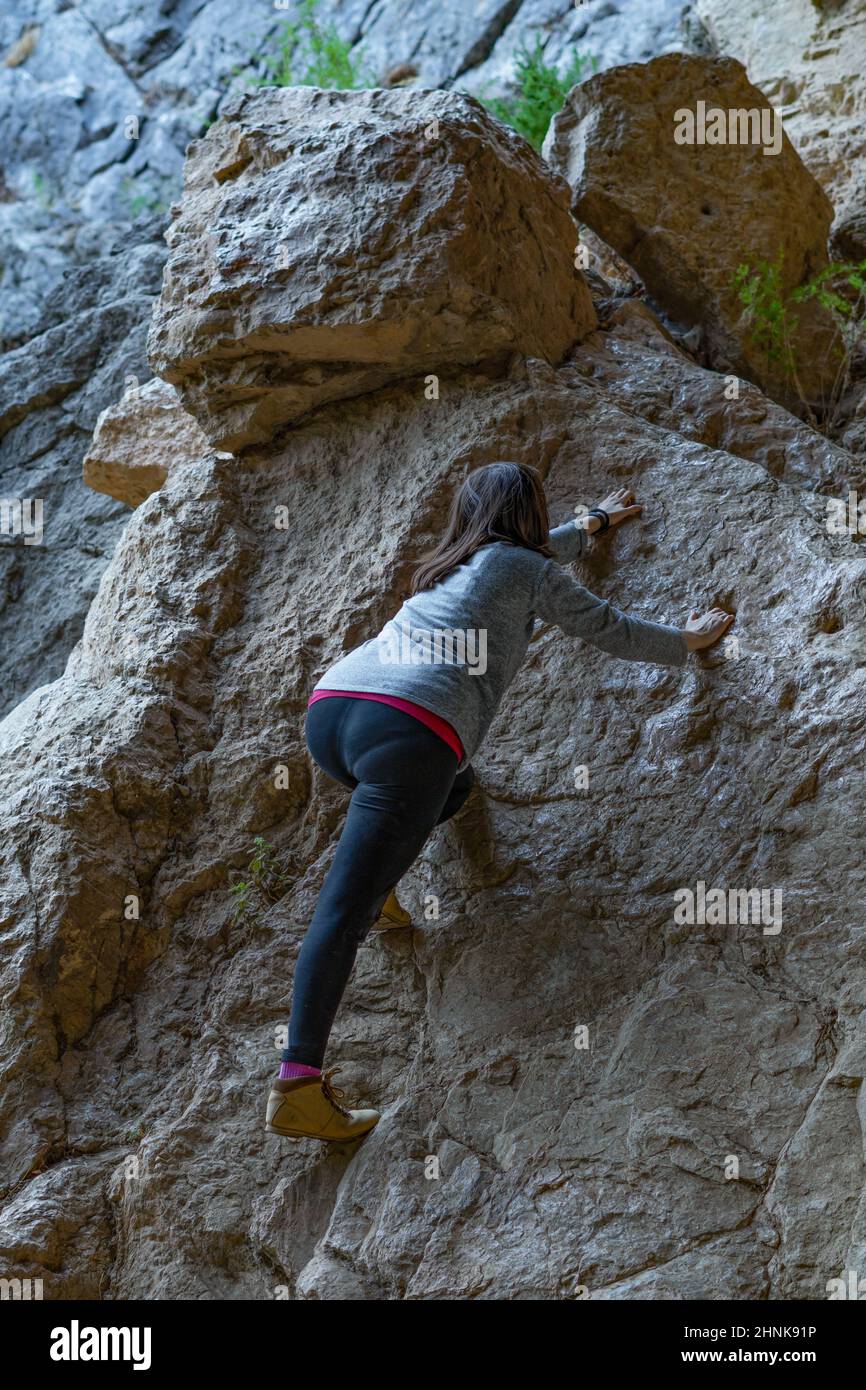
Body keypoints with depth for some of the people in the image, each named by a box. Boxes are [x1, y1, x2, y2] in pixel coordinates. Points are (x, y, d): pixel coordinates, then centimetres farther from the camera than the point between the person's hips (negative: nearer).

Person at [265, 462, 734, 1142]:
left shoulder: (451, 564, 32)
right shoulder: (527, 569, 13)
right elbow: (612, 631, 22)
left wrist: (594, 522, 68)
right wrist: (690, 640, 39)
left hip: (330, 705, 7)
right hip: (409, 727, -7)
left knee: (453, 784, 36)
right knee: (343, 912, -14)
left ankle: (374, 875, 13)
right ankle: (297, 1086, -21)